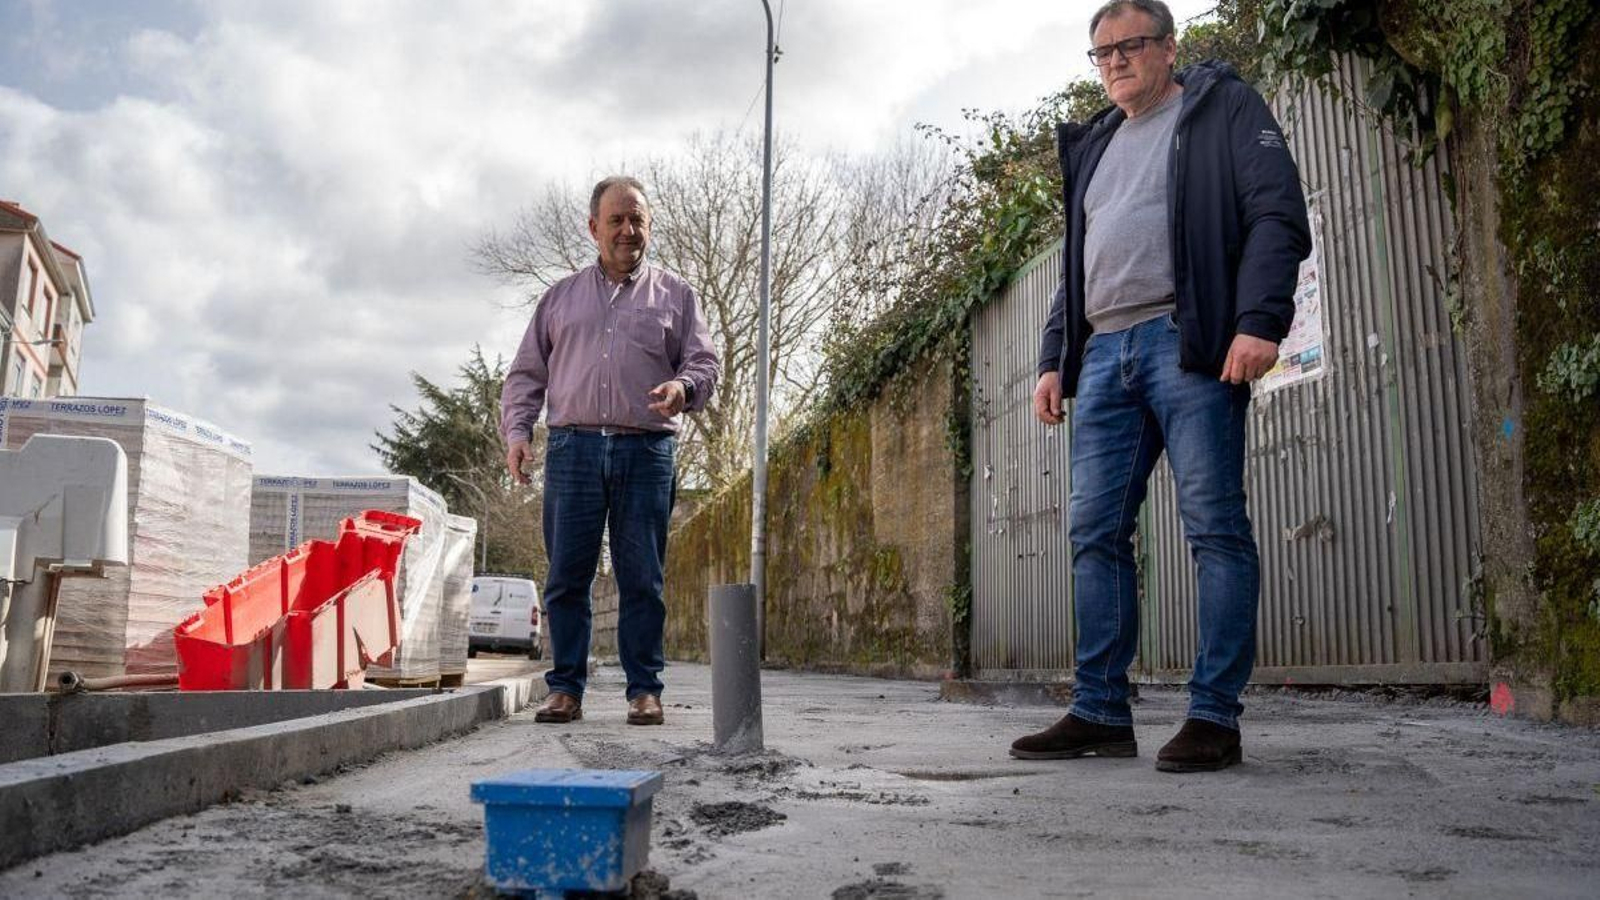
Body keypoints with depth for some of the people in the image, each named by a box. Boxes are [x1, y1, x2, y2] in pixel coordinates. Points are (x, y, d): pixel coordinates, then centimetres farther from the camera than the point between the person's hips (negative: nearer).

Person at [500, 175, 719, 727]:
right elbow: (526, 373, 17)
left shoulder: (674, 295, 15)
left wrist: (684, 387, -14)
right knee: (566, 576, 1)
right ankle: (566, 688, 9)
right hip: (573, 448, 1)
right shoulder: (561, 297, 18)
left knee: (642, 578, 0)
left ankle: (644, 690, 7)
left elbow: (705, 362, 9)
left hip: (647, 452, -1)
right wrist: (516, 431, 2)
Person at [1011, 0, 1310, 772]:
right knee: (1096, 532, 1)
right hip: (1105, 354, 7)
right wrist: (1053, 359, 16)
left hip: (1188, 343, -6)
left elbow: (1278, 215, -4)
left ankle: (1215, 716, -3)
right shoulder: (1092, 146, 27)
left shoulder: (1223, 106, 9)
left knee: (1215, 528, -7)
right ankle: (1101, 712, 6)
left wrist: (1259, 320, -17)